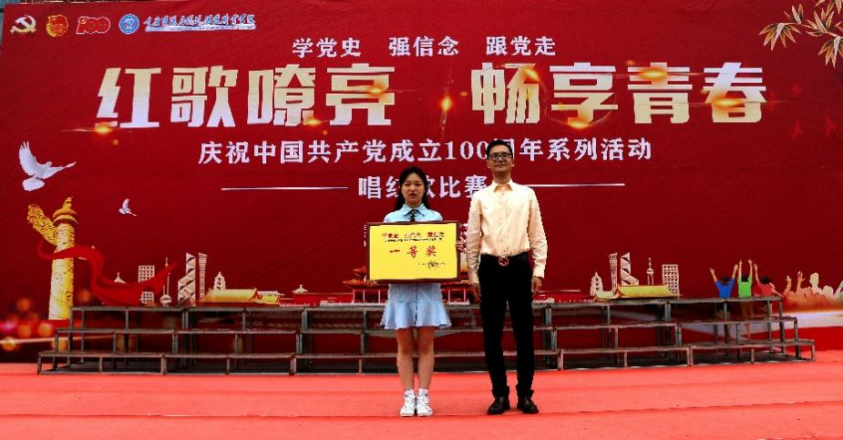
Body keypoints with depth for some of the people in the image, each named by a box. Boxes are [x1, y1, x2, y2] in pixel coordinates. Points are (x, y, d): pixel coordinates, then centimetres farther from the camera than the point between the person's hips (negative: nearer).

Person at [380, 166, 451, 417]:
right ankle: (408, 398, 13)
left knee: (425, 344, 3)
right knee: (405, 345, 5)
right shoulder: (390, 218, 8)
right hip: (400, 286, 1)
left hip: (427, 286, 0)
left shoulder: (435, 217, 7)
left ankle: (423, 397, 11)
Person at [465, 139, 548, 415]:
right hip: (490, 268, 0)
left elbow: (538, 237, 6)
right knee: (492, 334, 5)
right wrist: (473, 277, 1)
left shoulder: (527, 195, 7)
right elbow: (472, 240, 5)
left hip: (519, 266, 0)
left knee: (524, 332, 5)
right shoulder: (480, 198, 6)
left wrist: (538, 271, -1)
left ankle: (525, 394, 18)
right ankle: (500, 395, 18)